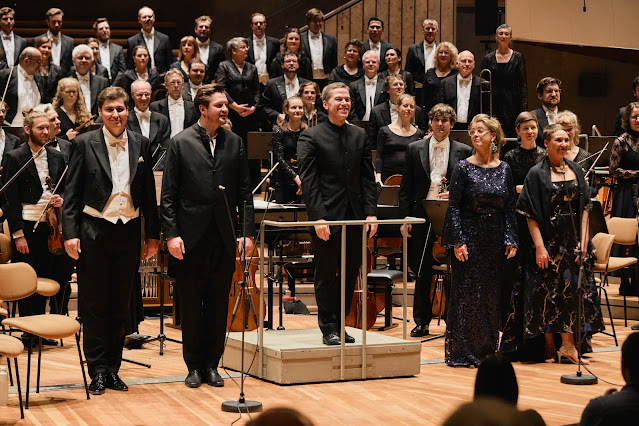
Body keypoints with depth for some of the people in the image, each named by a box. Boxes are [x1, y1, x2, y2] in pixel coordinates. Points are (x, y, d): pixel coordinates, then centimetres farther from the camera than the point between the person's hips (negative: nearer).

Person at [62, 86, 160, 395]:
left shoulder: (140, 145, 7)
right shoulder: (85, 144, -1)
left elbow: (149, 193, 10)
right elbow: (71, 193, -2)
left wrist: (153, 235, 8)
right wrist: (70, 233, -10)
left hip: (129, 232, 3)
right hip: (94, 233, -3)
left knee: (120, 306, 9)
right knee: (94, 305, 1)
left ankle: (113, 369, 18)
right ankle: (98, 371, 9)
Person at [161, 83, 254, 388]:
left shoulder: (234, 143, 9)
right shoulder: (180, 143, 0)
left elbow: (244, 191, 9)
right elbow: (168, 194, -2)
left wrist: (247, 232, 1)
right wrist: (171, 234, -10)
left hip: (224, 237, 3)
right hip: (191, 237, -2)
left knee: (218, 305, 7)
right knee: (191, 305, 4)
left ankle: (212, 363, 17)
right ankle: (194, 365, 15)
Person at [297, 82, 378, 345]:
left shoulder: (359, 136, 12)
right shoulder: (311, 137, -4)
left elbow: (368, 178, 11)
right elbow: (308, 181, -9)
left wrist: (371, 212, 1)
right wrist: (318, 217, -16)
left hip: (355, 218, 5)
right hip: (327, 219, -5)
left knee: (350, 274, 9)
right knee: (326, 276, 3)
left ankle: (340, 324, 20)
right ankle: (328, 328, 12)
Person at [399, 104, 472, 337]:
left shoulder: (463, 151, 5)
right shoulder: (415, 149, 7)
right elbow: (406, 187, 6)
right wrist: (405, 217, 0)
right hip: (422, 216, 1)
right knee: (422, 271, 5)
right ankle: (421, 322, 14)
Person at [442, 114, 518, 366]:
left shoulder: (504, 170, 6)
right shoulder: (464, 168, -4)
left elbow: (509, 208, 8)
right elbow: (453, 207, -6)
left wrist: (511, 240, -1)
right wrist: (458, 241, -13)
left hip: (495, 241, 4)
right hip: (469, 238, -4)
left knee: (492, 294, 8)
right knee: (467, 293, -2)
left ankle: (487, 349, 17)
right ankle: (461, 352, 5)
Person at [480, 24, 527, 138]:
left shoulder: (518, 57, 4)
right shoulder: (488, 59, 7)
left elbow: (523, 84, 2)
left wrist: (524, 108, -7)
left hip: (512, 103, -1)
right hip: (493, 102, 1)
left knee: (511, 136, -4)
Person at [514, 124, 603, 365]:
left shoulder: (576, 170, 9)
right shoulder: (537, 174, -5)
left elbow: (584, 207, 9)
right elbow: (530, 214, -9)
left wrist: (583, 240, -1)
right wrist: (539, 246, -16)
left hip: (573, 239, 4)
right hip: (549, 239, -4)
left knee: (573, 289, 1)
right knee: (548, 292, -1)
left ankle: (567, 345, 6)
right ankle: (549, 346, 9)